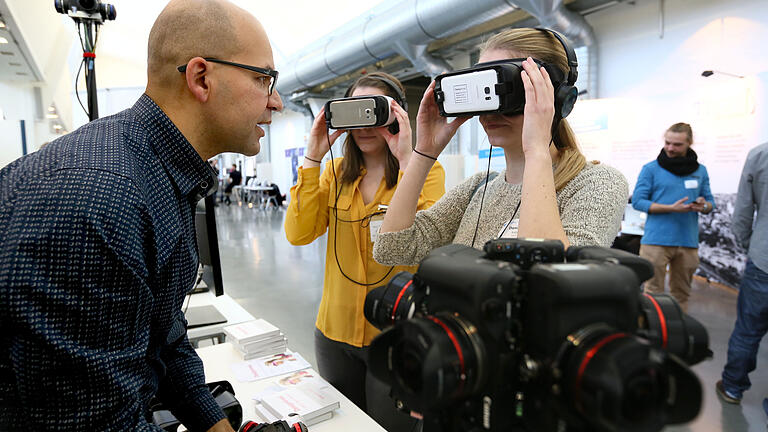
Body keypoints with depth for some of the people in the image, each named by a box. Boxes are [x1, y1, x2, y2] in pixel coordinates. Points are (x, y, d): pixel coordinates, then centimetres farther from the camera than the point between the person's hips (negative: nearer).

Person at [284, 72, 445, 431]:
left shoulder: (426, 170, -8)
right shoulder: (336, 172, 5)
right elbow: (298, 234, -9)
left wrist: (406, 161, -26)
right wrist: (312, 158, -12)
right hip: (335, 330, 4)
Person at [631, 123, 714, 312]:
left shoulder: (700, 170, 13)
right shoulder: (651, 169, 1)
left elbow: (710, 202, 17)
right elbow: (638, 201, -5)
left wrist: (704, 206, -8)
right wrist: (671, 208, -15)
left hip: (688, 242, 4)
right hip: (656, 240, -4)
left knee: (681, 294, 11)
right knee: (653, 292, -2)